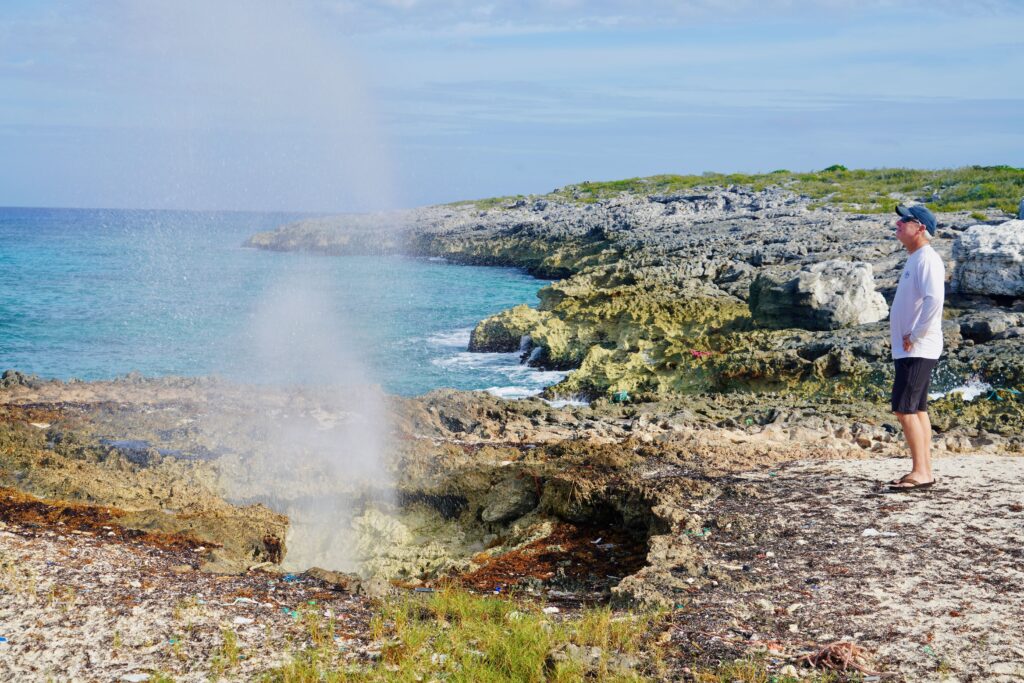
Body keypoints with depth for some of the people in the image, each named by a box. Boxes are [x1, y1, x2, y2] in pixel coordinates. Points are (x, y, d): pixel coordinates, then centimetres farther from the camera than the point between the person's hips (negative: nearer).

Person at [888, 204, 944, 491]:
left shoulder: (927, 259, -14)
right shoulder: (914, 260, 17)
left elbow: (934, 300, -27)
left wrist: (915, 335, -20)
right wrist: (909, 338, 14)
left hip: (917, 350, -10)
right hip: (908, 349, 10)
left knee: (904, 408, -11)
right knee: (917, 409, 11)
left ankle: (920, 472, -8)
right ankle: (924, 471, 15)